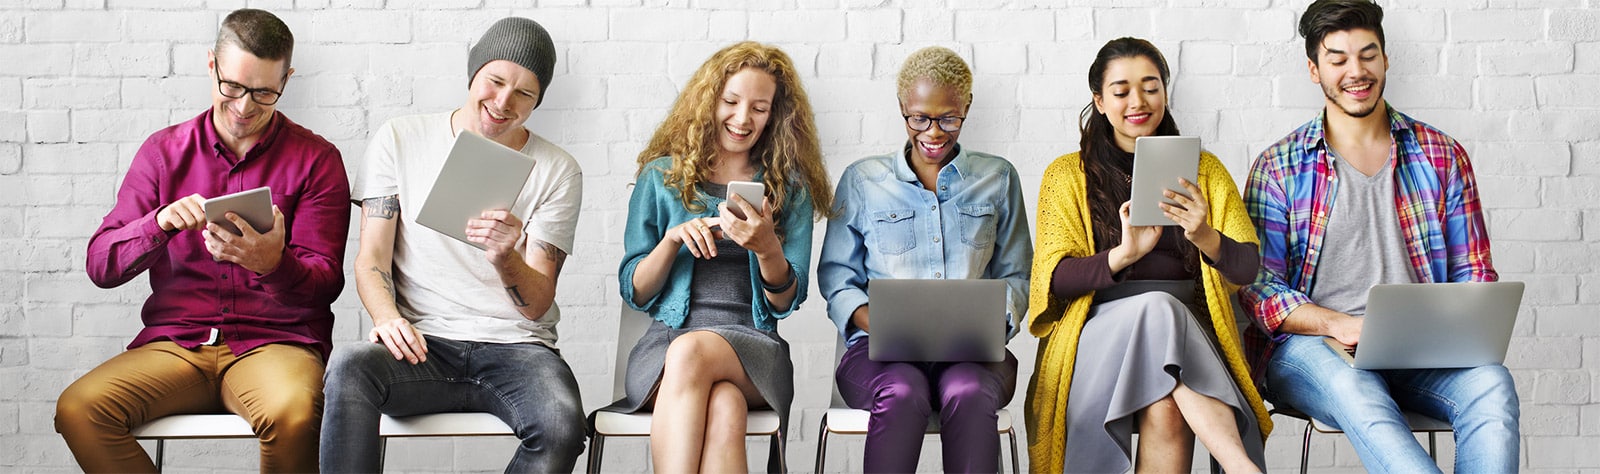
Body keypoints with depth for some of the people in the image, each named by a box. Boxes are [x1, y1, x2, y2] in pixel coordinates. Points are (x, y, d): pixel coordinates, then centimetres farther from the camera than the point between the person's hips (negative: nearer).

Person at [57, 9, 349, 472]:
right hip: (175, 343, 3)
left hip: (275, 342, -2)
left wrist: (272, 264, -23)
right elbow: (101, 265, 7)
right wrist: (160, 223, -14)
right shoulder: (165, 151, 12)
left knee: (292, 415, -37)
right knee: (77, 408, -26)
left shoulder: (316, 159, 5)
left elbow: (325, 282, -1)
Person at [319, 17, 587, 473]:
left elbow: (537, 306, 0)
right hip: (422, 344, 0)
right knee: (349, 365, -35)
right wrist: (386, 317, -19)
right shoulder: (400, 139, 8)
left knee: (562, 426, -33)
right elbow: (371, 257, 4)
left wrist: (504, 258, -23)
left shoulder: (557, 171, 5)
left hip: (515, 348, 0)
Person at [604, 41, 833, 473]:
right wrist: (672, 238, -9)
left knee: (690, 352, -37)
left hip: (753, 346, 0)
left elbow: (786, 302, 7)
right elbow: (634, 293, 10)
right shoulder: (662, 177, 13)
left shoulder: (790, 189, 13)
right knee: (724, 410, -37)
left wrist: (767, 248, -13)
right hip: (665, 344, 0)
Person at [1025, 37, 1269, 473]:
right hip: (1099, 331, -1)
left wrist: (1203, 236, -19)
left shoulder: (1204, 169, 15)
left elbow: (1246, 267, 4)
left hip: (1189, 331, 1)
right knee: (1157, 308, -37)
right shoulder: (1068, 175, 11)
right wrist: (1122, 255, -21)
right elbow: (1054, 277, -1)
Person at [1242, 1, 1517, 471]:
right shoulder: (1278, 167, 7)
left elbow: (1474, 272, 15)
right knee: (1355, 389, -37)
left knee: (1491, 384, -30)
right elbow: (1258, 286, 0)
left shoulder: (1443, 155, 14)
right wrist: (1337, 323, -18)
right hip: (1311, 344, -2)